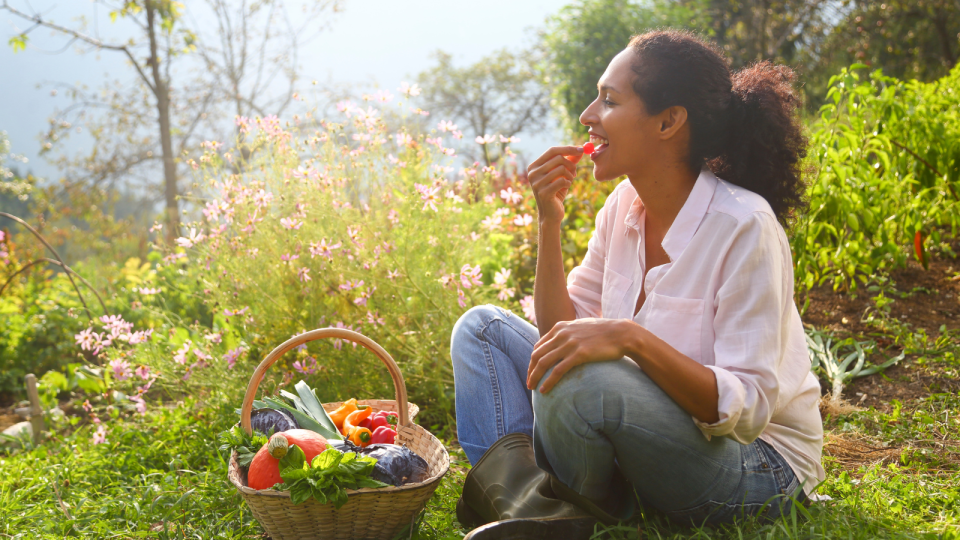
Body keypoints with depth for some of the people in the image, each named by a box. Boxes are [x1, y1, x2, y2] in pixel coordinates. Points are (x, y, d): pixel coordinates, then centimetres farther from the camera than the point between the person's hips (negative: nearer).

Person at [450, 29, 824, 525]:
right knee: (482, 327, 0)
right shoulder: (625, 206, 1)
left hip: (759, 462, -7)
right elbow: (560, 332, 2)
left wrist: (632, 338, -37)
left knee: (578, 381, -34)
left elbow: (747, 409, -25)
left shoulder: (744, 227, -21)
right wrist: (549, 223, -8)